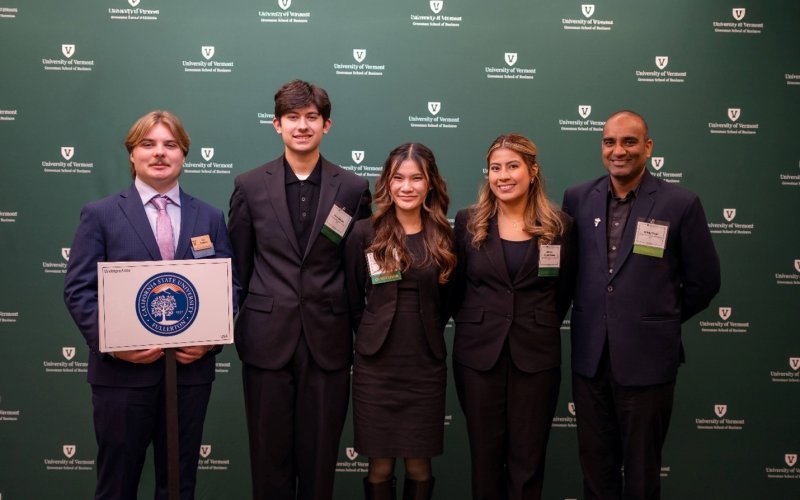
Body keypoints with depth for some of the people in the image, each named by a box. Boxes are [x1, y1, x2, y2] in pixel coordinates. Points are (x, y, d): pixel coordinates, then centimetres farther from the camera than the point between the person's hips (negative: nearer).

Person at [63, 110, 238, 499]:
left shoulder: (210, 218, 10)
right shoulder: (100, 215, 2)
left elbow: (229, 287, 7)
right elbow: (78, 289, -3)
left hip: (191, 368, 2)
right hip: (122, 369, -2)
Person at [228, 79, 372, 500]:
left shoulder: (353, 189, 3)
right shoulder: (250, 186, 3)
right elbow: (238, 267, 8)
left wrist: (360, 331, 5)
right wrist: (244, 326, 8)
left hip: (328, 342, 0)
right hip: (267, 339, 0)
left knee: (320, 458, 9)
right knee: (269, 456, 10)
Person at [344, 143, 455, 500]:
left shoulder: (444, 237, 2)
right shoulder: (365, 233, -3)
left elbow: (447, 302, 12)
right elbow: (352, 301, 5)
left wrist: (425, 335, 6)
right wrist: (374, 334, 7)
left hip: (426, 366, 1)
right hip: (376, 366, -1)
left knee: (419, 466, 8)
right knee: (380, 466, 7)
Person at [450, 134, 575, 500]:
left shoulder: (559, 226, 0)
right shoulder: (469, 222, 1)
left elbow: (564, 291, 9)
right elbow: (455, 287, 8)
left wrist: (541, 328, 7)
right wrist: (473, 325, 8)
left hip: (536, 357, 0)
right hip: (479, 354, 1)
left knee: (528, 458, 7)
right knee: (485, 454, 10)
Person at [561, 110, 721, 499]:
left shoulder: (681, 204, -6)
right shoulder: (577, 198, 3)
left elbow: (704, 281, 1)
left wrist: (662, 320, 8)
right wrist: (596, 318, 10)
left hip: (646, 358, -2)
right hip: (589, 356, 3)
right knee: (595, 467, 14)